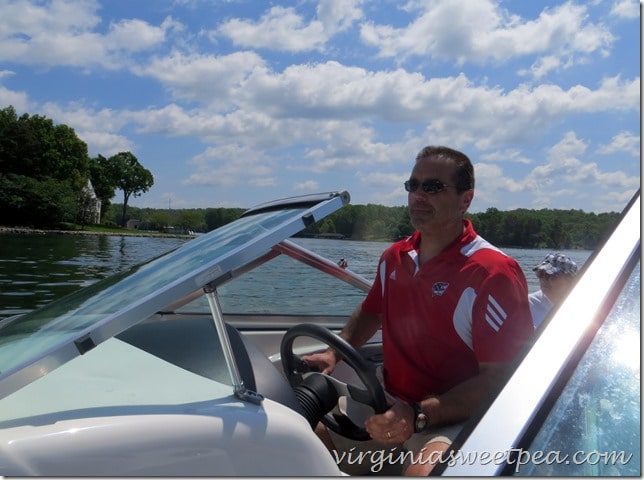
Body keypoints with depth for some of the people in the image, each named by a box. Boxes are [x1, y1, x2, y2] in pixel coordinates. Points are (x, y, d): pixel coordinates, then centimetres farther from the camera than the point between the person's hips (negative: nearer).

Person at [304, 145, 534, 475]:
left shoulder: (493, 273, -17)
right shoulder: (394, 257, 5)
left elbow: (499, 381, -21)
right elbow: (371, 312, 23)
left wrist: (418, 416, -29)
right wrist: (334, 353, 5)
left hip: (454, 420, -6)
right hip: (390, 404, 7)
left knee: (422, 471, -36)